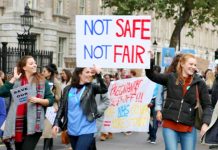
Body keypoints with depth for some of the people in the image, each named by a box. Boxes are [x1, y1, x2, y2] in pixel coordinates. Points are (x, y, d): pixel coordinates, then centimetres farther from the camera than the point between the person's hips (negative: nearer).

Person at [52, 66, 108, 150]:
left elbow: (104, 89, -18)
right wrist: (56, 123, -3)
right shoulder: (68, 89, 5)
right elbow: (62, 108, 7)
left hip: (86, 129, -3)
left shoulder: (91, 87, 0)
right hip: (72, 130, 3)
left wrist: (98, 74, -29)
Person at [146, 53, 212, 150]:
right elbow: (151, 75, 9)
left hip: (189, 128, 1)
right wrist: (150, 59, -6)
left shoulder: (200, 83, 1)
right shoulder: (171, 78, 3)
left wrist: (205, 123, -13)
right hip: (169, 125, 0)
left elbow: (207, 106, 2)